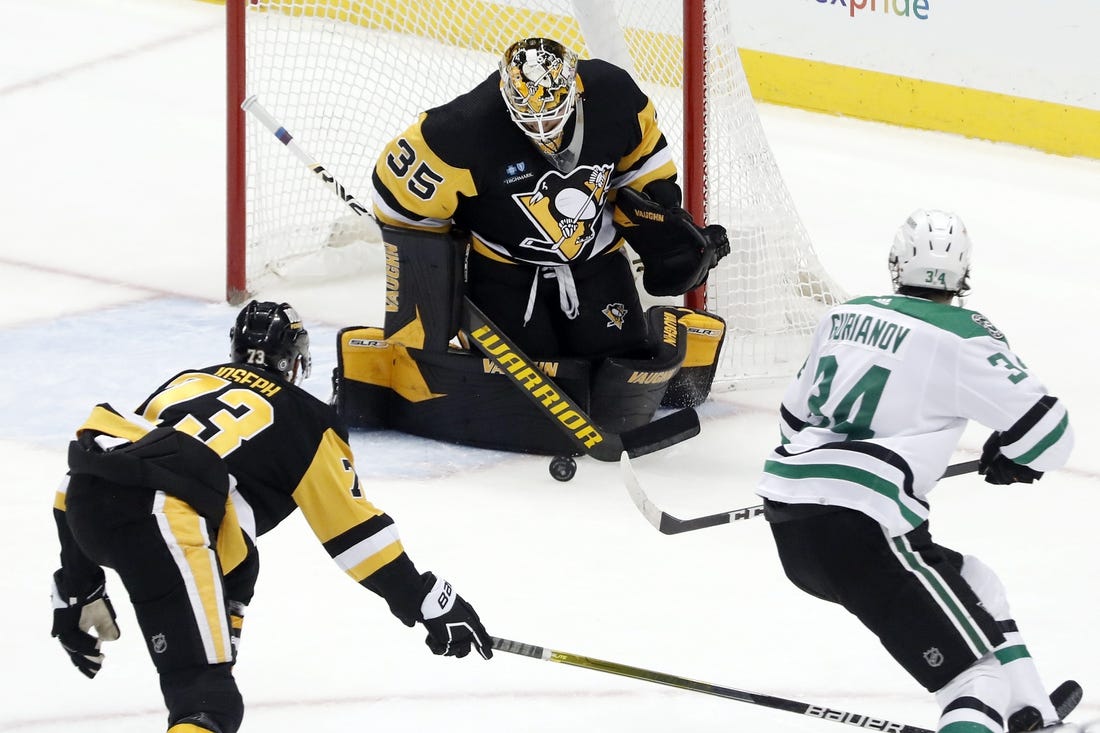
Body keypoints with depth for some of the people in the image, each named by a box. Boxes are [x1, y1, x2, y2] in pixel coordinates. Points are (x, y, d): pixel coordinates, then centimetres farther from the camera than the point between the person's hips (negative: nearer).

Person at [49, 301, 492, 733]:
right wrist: (429, 603, 26)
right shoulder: (305, 420, 21)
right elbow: (354, 530, 18)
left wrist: (77, 588, 33)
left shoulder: (189, 381, 34)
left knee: (234, 566, 33)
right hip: (159, 517, -6)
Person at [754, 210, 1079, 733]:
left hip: (787, 517, 8)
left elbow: (795, 413, 28)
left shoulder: (845, 317, 16)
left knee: (973, 589, 27)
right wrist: (1009, 460, 19)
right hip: (857, 530, -8)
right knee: (975, 671, -9)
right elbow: (1046, 432, -2)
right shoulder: (963, 338, -3)